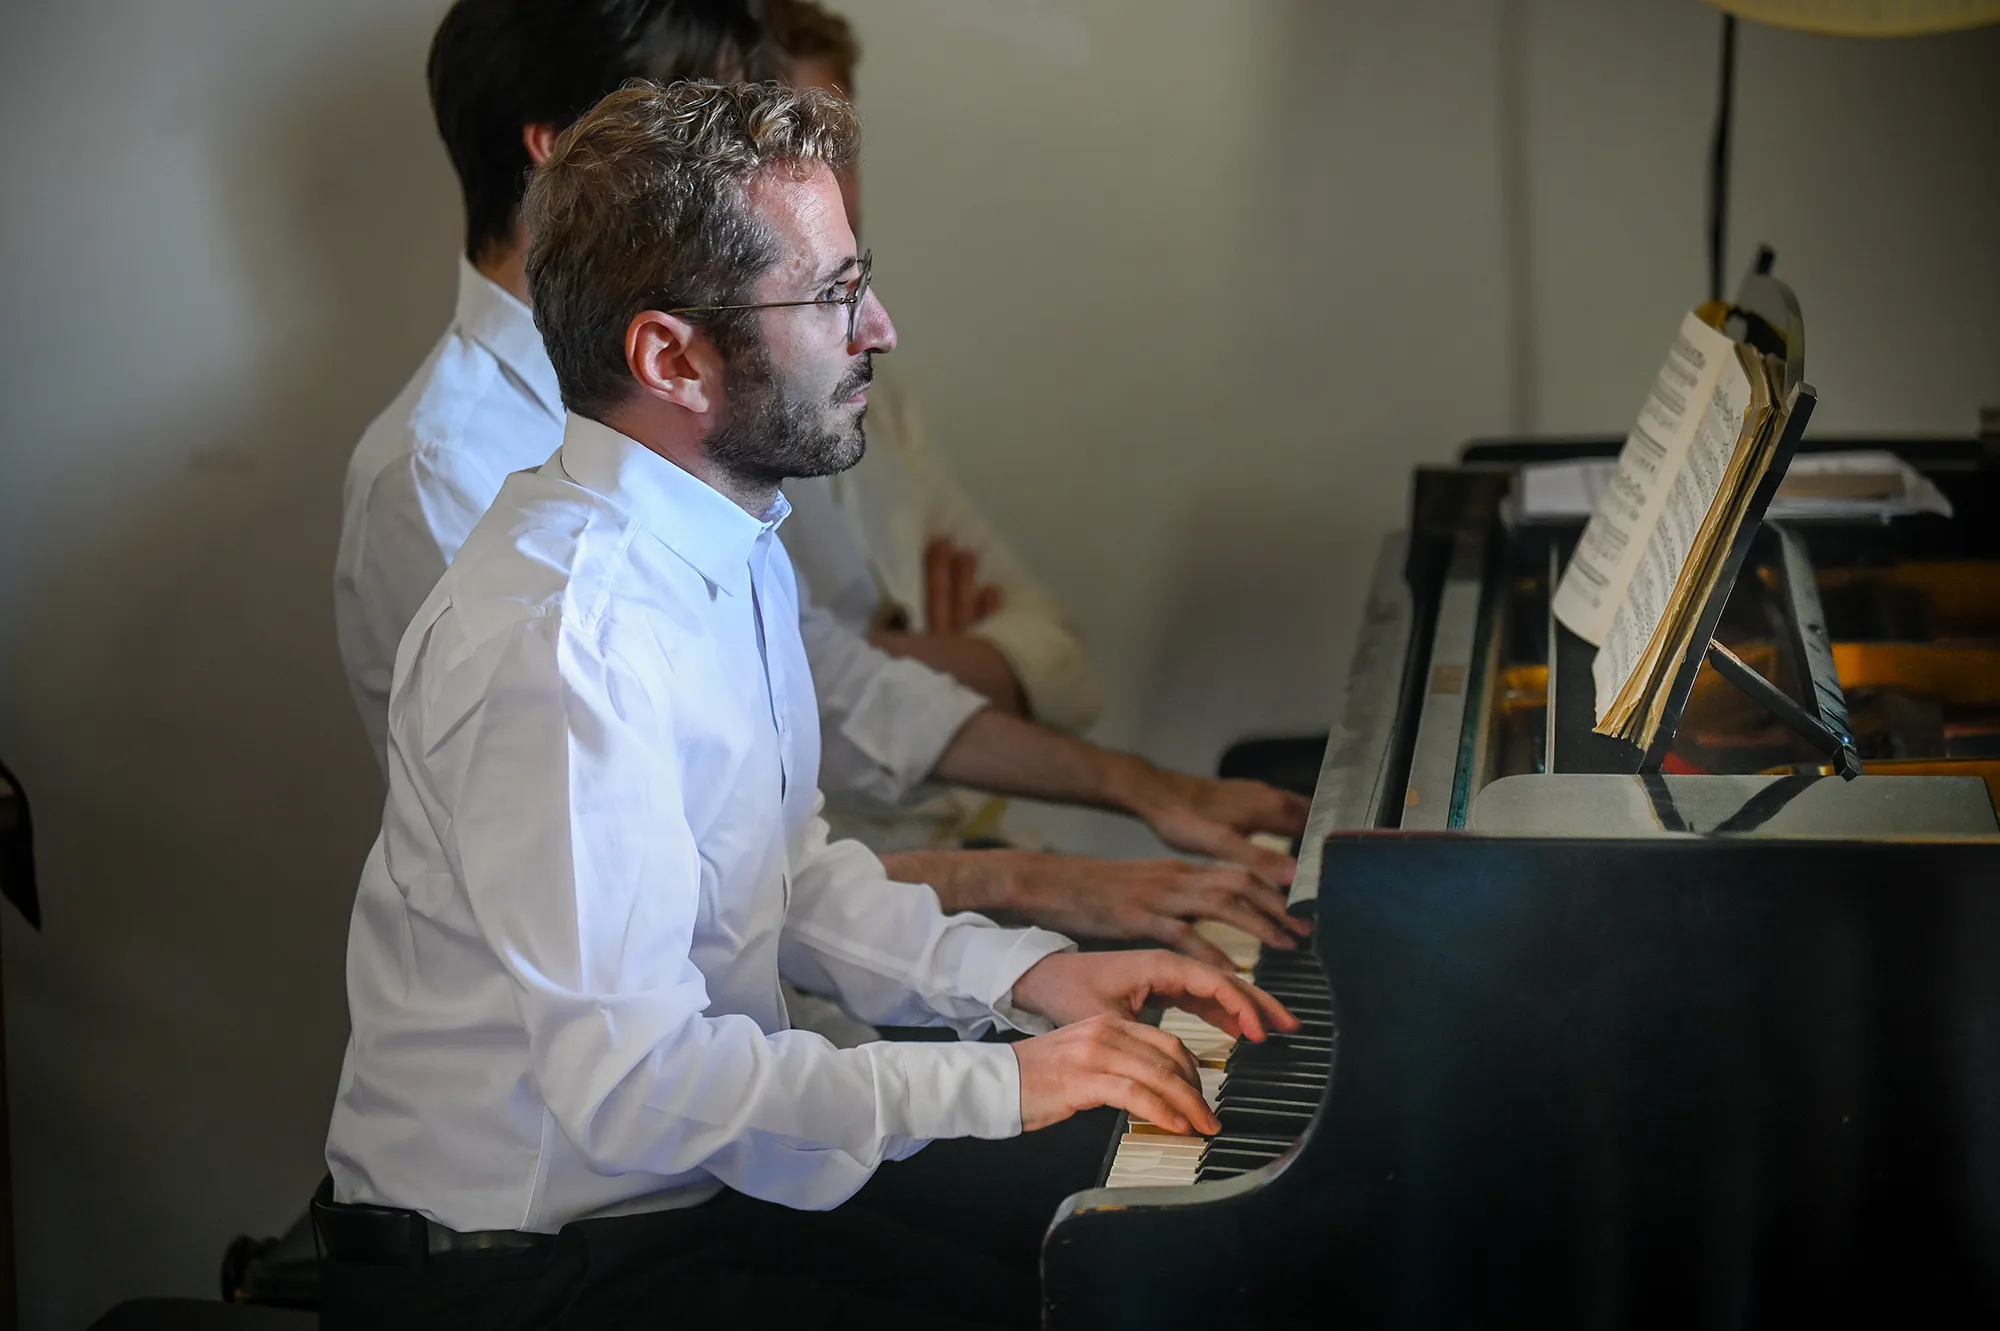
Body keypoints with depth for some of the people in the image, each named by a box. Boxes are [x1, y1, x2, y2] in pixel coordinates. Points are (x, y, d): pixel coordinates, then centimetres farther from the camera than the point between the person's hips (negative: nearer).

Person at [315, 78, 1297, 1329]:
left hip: (691, 1183, 9)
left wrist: (1029, 975, 1)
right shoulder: (563, 640, -26)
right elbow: (630, 1081, -29)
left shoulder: (735, 546, 5)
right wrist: (995, 1085, -23)